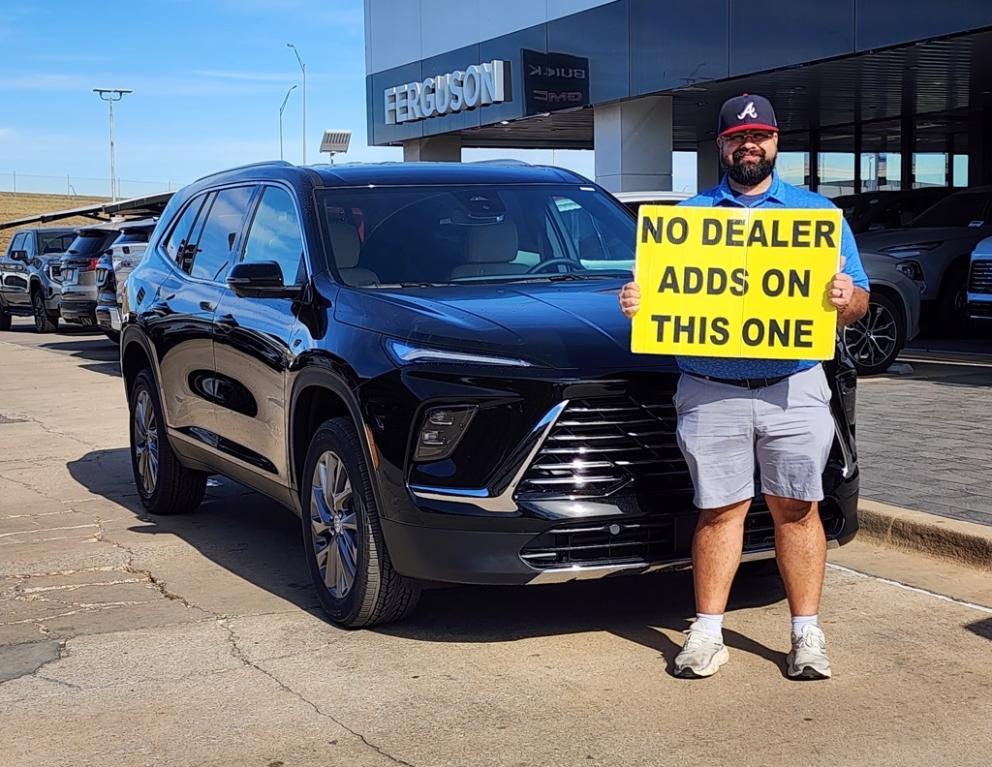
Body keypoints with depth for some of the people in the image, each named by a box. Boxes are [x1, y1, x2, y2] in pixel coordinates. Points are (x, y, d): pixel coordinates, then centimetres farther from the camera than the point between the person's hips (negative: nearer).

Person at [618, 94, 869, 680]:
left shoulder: (817, 212, 12)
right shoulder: (688, 215, 13)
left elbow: (858, 303, 10)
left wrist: (846, 297, -14)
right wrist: (636, 301, -11)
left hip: (795, 389, 0)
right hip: (711, 393, 0)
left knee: (797, 509, 3)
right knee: (719, 510, 3)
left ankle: (808, 633, 12)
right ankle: (708, 633, 11)